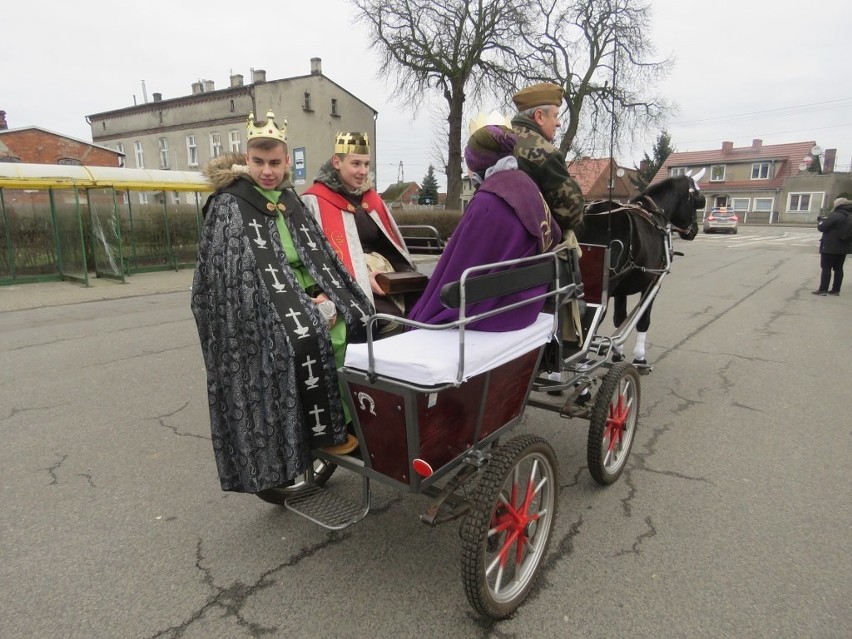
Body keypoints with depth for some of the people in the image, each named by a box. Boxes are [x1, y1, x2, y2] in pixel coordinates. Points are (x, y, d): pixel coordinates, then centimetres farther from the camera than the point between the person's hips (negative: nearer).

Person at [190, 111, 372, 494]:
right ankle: (325, 433, -14)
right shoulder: (228, 206, -3)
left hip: (306, 297, 6)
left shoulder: (290, 201, 15)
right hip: (258, 307, -6)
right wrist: (301, 307, -18)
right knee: (308, 338, -32)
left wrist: (326, 298, -8)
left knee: (356, 323, -14)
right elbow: (237, 273, -13)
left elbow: (317, 255, 11)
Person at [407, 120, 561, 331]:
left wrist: (423, 315, -4)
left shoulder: (487, 201, -22)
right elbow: (554, 236, 16)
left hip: (493, 308, -8)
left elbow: (461, 268, -16)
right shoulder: (527, 186, 3)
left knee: (421, 316, 10)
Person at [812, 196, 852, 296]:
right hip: (844, 246, 7)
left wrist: (821, 221, 6)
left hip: (830, 246, -7)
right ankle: (836, 290, 14)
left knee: (826, 268, -2)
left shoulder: (835, 215, -15)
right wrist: (827, 220, 11)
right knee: (838, 268, 11)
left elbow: (821, 227, -14)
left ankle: (823, 289, -3)